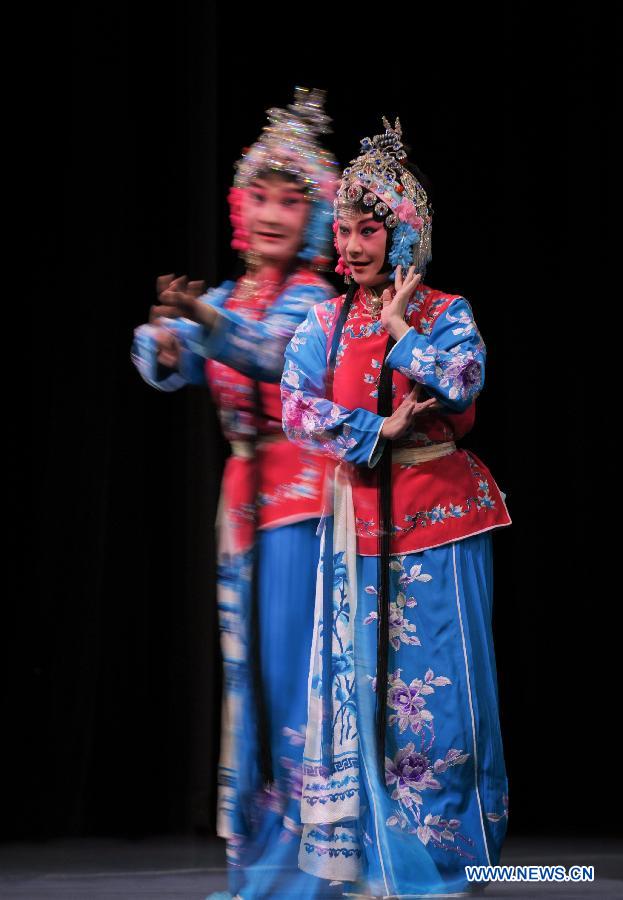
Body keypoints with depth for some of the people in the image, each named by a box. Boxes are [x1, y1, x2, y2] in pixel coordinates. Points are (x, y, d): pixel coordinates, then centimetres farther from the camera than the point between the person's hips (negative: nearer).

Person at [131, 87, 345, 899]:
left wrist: (205, 317, -45)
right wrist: (167, 336, -28)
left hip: (302, 495, -6)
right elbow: (166, 367, -4)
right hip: (246, 495, 6)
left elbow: (273, 347, -27)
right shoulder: (226, 298, 12)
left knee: (293, 665, -10)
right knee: (247, 667, 8)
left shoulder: (315, 300, -5)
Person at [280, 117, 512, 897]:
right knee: (366, 682, 3)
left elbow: (461, 382, -19)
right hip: (360, 519, 3)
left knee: (437, 684, -2)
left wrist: (398, 326, -10)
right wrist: (379, 432, -15)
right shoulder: (325, 322, 7)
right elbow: (297, 408, -5)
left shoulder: (447, 313, 0)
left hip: (439, 517, -3)